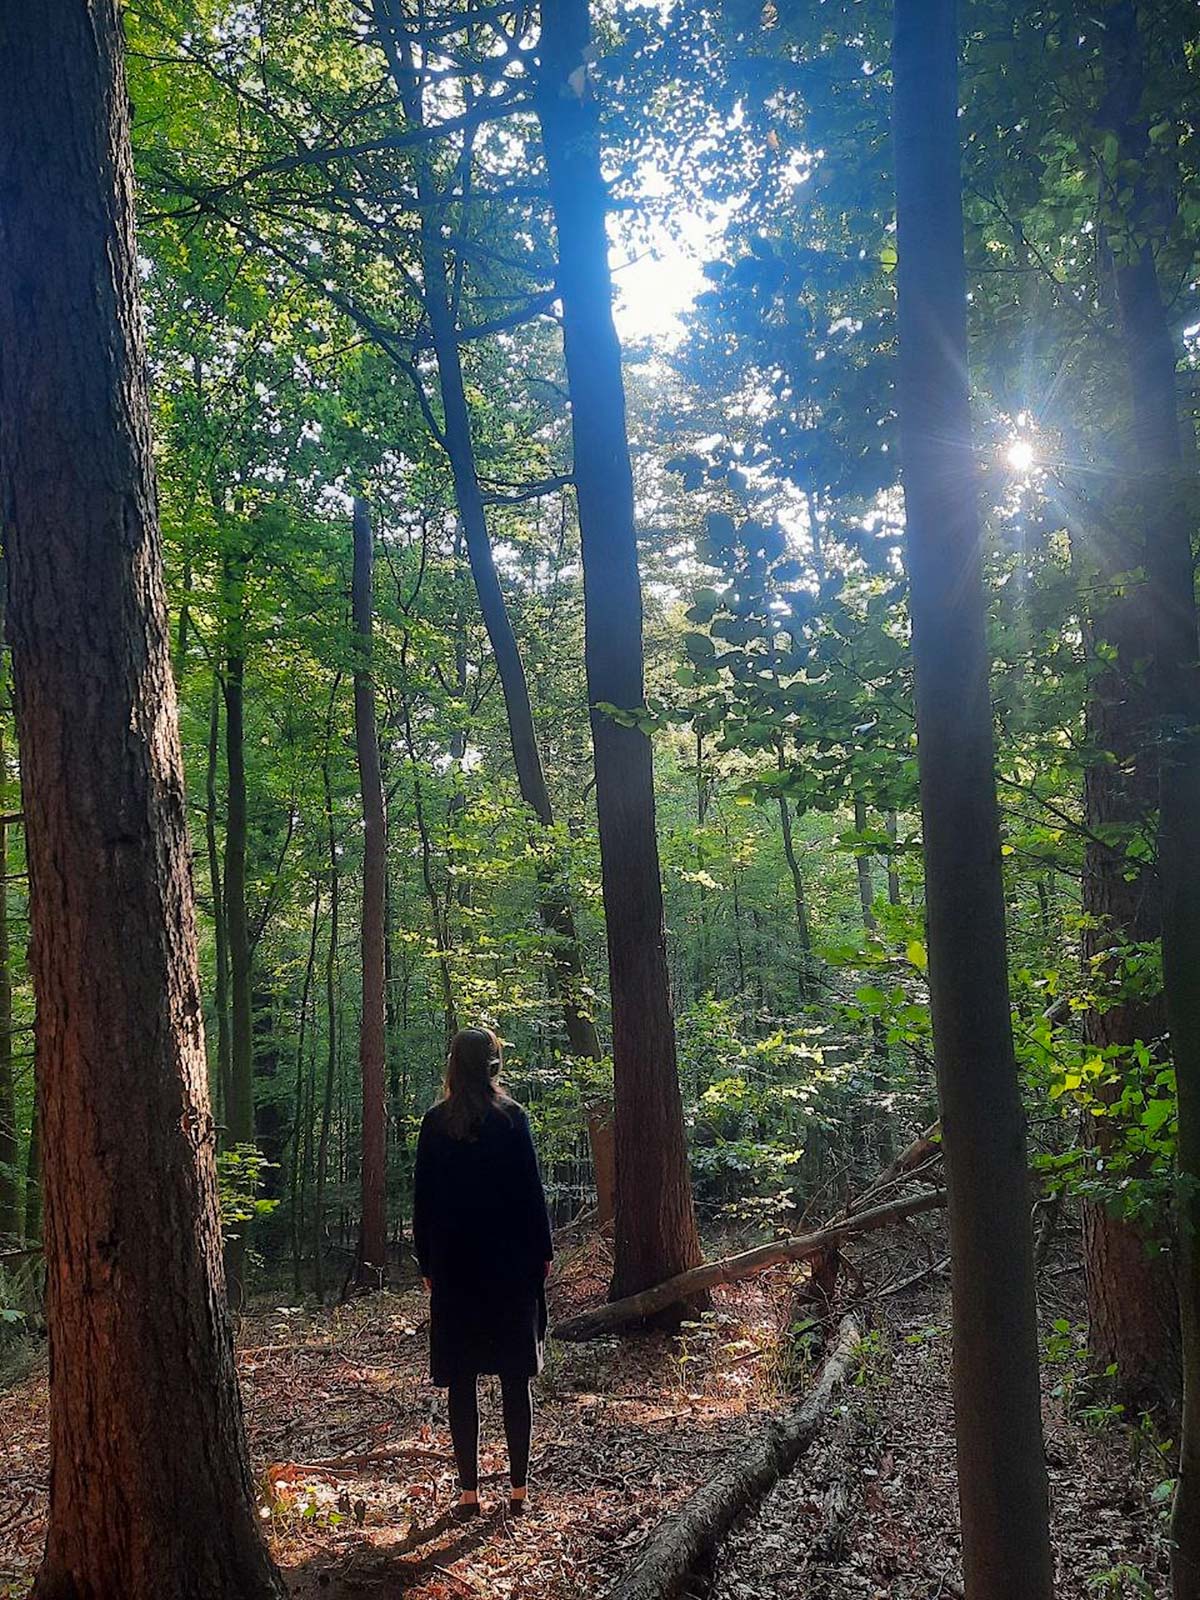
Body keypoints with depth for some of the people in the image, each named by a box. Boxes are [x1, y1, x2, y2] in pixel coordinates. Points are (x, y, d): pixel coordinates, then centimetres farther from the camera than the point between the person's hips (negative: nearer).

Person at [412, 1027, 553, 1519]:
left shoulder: (435, 1123, -2)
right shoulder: (512, 1118, -7)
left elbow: (422, 1198, 1)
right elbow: (531, 1189, -5)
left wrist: (428, 1264, 9)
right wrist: (543, 1252, 5)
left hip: (453, 1267, 1)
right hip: (510, 1263, -1)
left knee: (461, 1382, 8)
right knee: (514, 1379, 8)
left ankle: (469, 1493, 11)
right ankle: (519, 1490, 12)